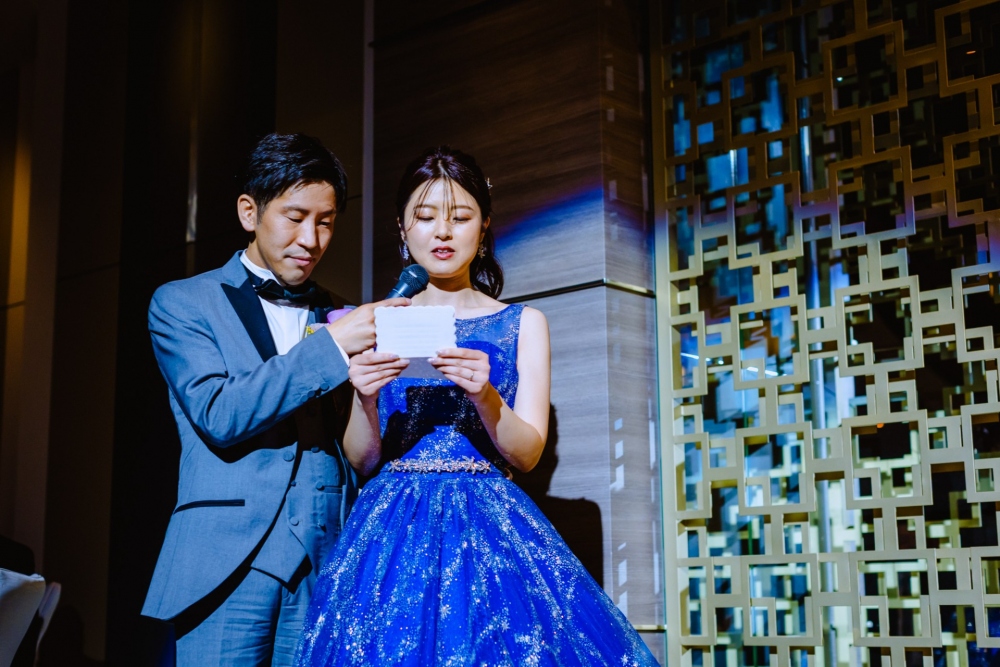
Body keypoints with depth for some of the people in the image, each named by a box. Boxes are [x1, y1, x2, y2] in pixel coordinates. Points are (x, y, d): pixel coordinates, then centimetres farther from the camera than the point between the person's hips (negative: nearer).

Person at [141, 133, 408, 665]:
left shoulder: (340, 317, 15)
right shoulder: (182, 303, 6)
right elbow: (218, 416, -10)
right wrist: (330, 346, -14)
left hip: (329, 563, 3)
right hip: (230, 568, -3)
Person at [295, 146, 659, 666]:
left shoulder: (523, 324, 7)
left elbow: (527, 454, -1)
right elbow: (362, 460, 6)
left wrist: (485, 395, -20)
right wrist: (366, 400, -14)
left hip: (489, 529, -1)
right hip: (394, 532, 1)